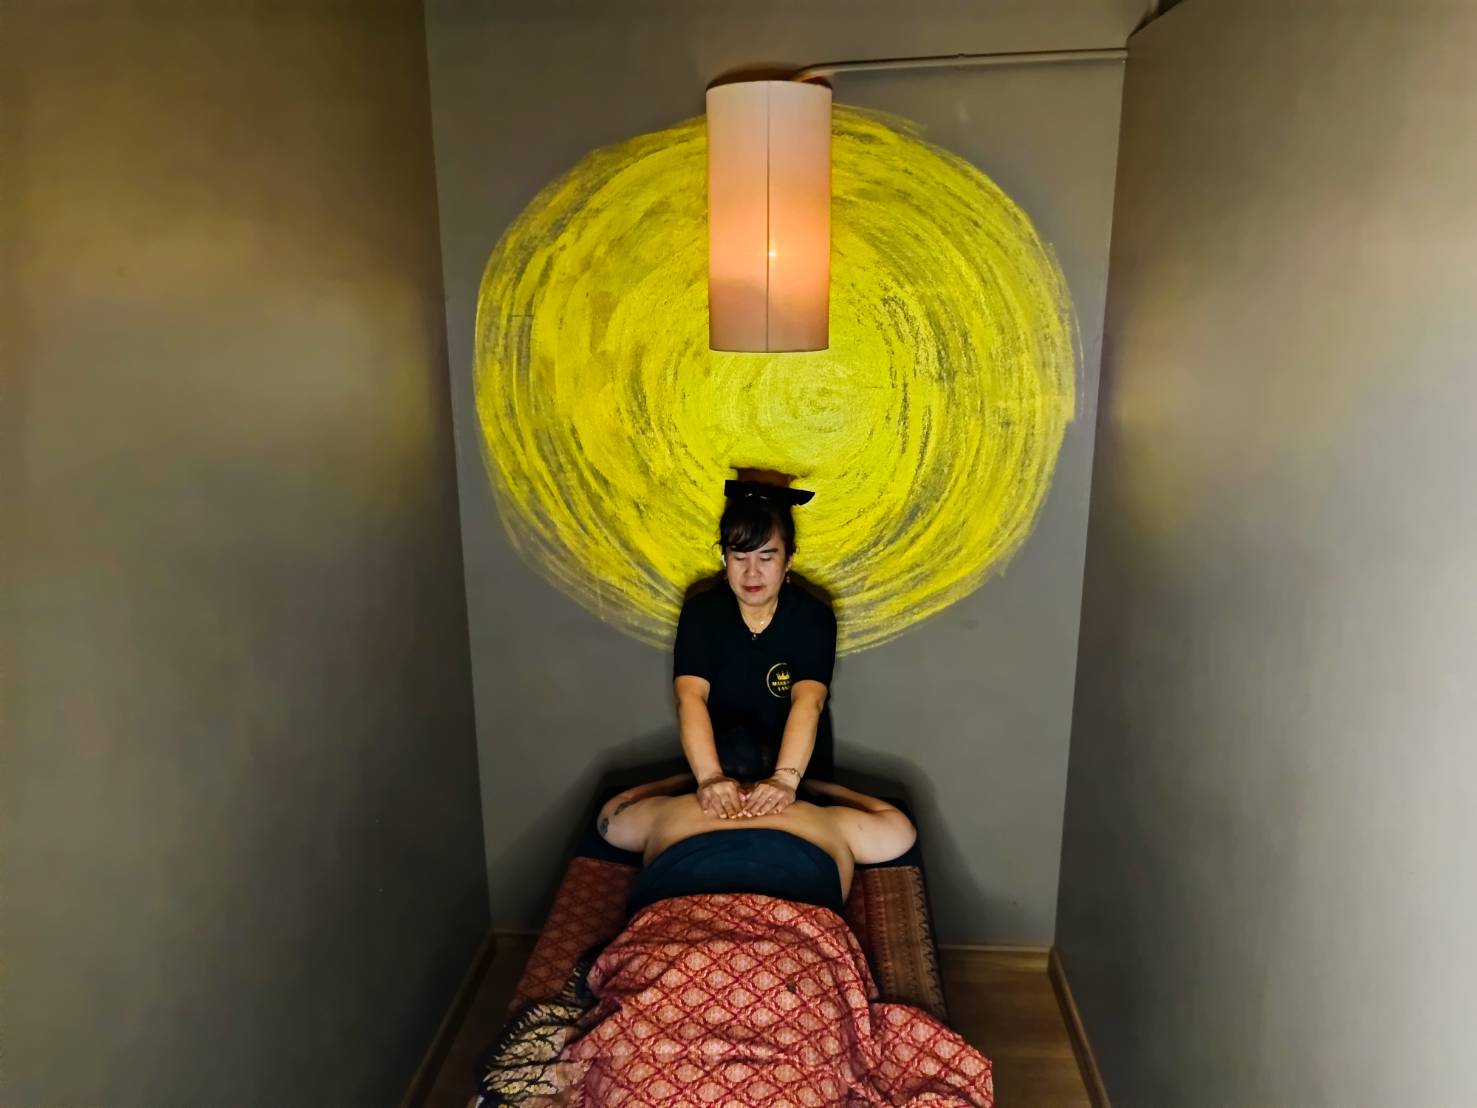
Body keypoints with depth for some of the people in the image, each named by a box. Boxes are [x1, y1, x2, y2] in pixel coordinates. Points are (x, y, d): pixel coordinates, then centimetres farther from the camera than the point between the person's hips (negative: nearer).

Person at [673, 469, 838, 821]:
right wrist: (710, 776, -45)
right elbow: (691, 697, -27)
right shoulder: (701, 612, -12)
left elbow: (808, 702, -30)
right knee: (737, 749, -26)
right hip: (722, 759, -1)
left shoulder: (814, 616, -15)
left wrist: (785, 779, -48)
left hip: (799, 768, 2)